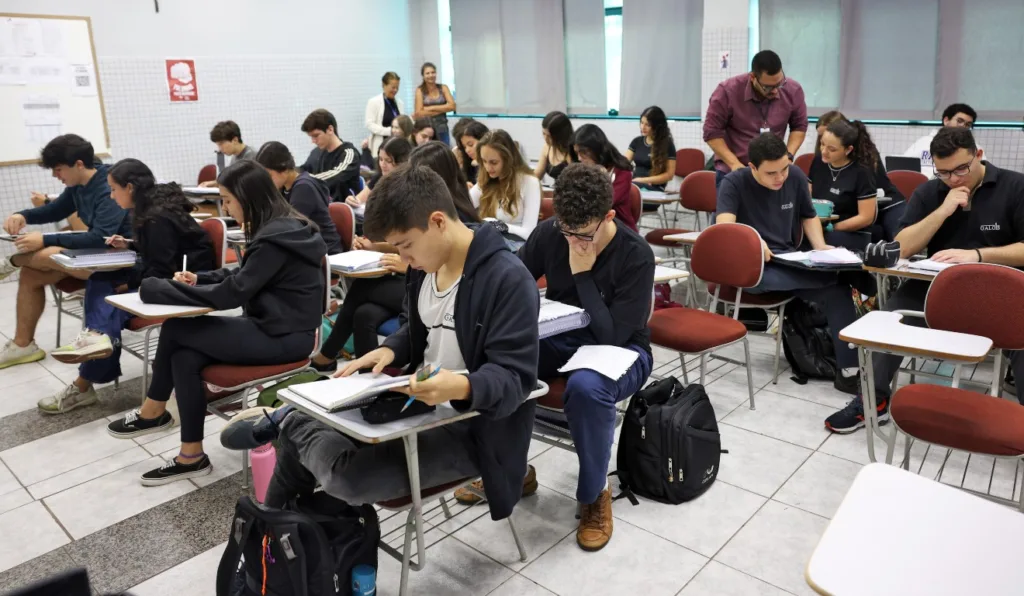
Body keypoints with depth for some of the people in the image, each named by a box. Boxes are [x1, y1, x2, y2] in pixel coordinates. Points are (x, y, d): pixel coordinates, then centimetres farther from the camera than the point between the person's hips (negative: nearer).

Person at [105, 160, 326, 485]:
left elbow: (231, 294, -22)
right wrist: (198, 279, 5)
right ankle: (191, 456, 5)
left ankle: (153, 411, 13)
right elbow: (241, 276, 19)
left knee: (175, 328, -8)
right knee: (184, 357, -4)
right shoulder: (278, 227, 9)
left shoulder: (275, 239, -22)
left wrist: (162, 289, -14)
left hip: (285, 338, -9)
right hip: (274, 327, 9)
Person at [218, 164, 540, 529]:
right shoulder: (424, 265, 2)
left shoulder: (507, 279, -23)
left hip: (470, 428, -8)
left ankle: (290, 423, 7)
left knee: (347, 474, -24)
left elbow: (516, 376, -25)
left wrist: (462, 387, -44)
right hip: (420, 403, 8)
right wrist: (391, 350, -4)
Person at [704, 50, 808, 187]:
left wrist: (788, 155, -8)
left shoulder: (793, 90, -7)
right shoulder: (727, 92, -16)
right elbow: (712, 132, -11)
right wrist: (734, 164, -18)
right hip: (732, 173, -2)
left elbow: (799, 126, 8)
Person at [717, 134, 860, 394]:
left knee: (838, 287, -21)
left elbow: (809, 216, 21)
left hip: (790, 262, 5)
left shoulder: (796, 176, 7)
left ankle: (849, 370, -16)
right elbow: (724, 226, -24)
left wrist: (821, 247, 3)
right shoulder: (734, 183, -7)